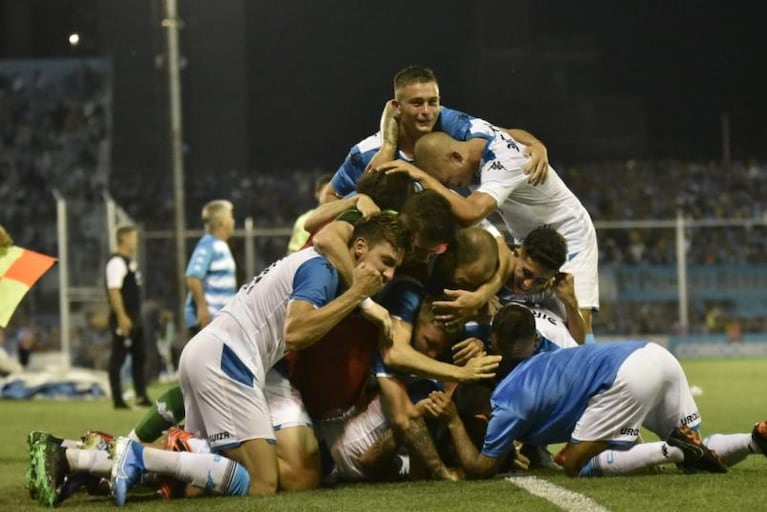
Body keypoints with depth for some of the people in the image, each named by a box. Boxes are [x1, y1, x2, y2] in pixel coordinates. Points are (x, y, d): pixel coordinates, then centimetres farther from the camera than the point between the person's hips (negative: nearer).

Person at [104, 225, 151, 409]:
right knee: (118, 358, -5)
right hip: (124, 320, -10)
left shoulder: (130, 261, 16)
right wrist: (122, 317, -26)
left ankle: (141, 397, 18)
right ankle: (118, 400, -3)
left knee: (139, 356, 12)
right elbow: (114, 291, -22)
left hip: (135, 318, 10)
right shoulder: (117, 262, -14)